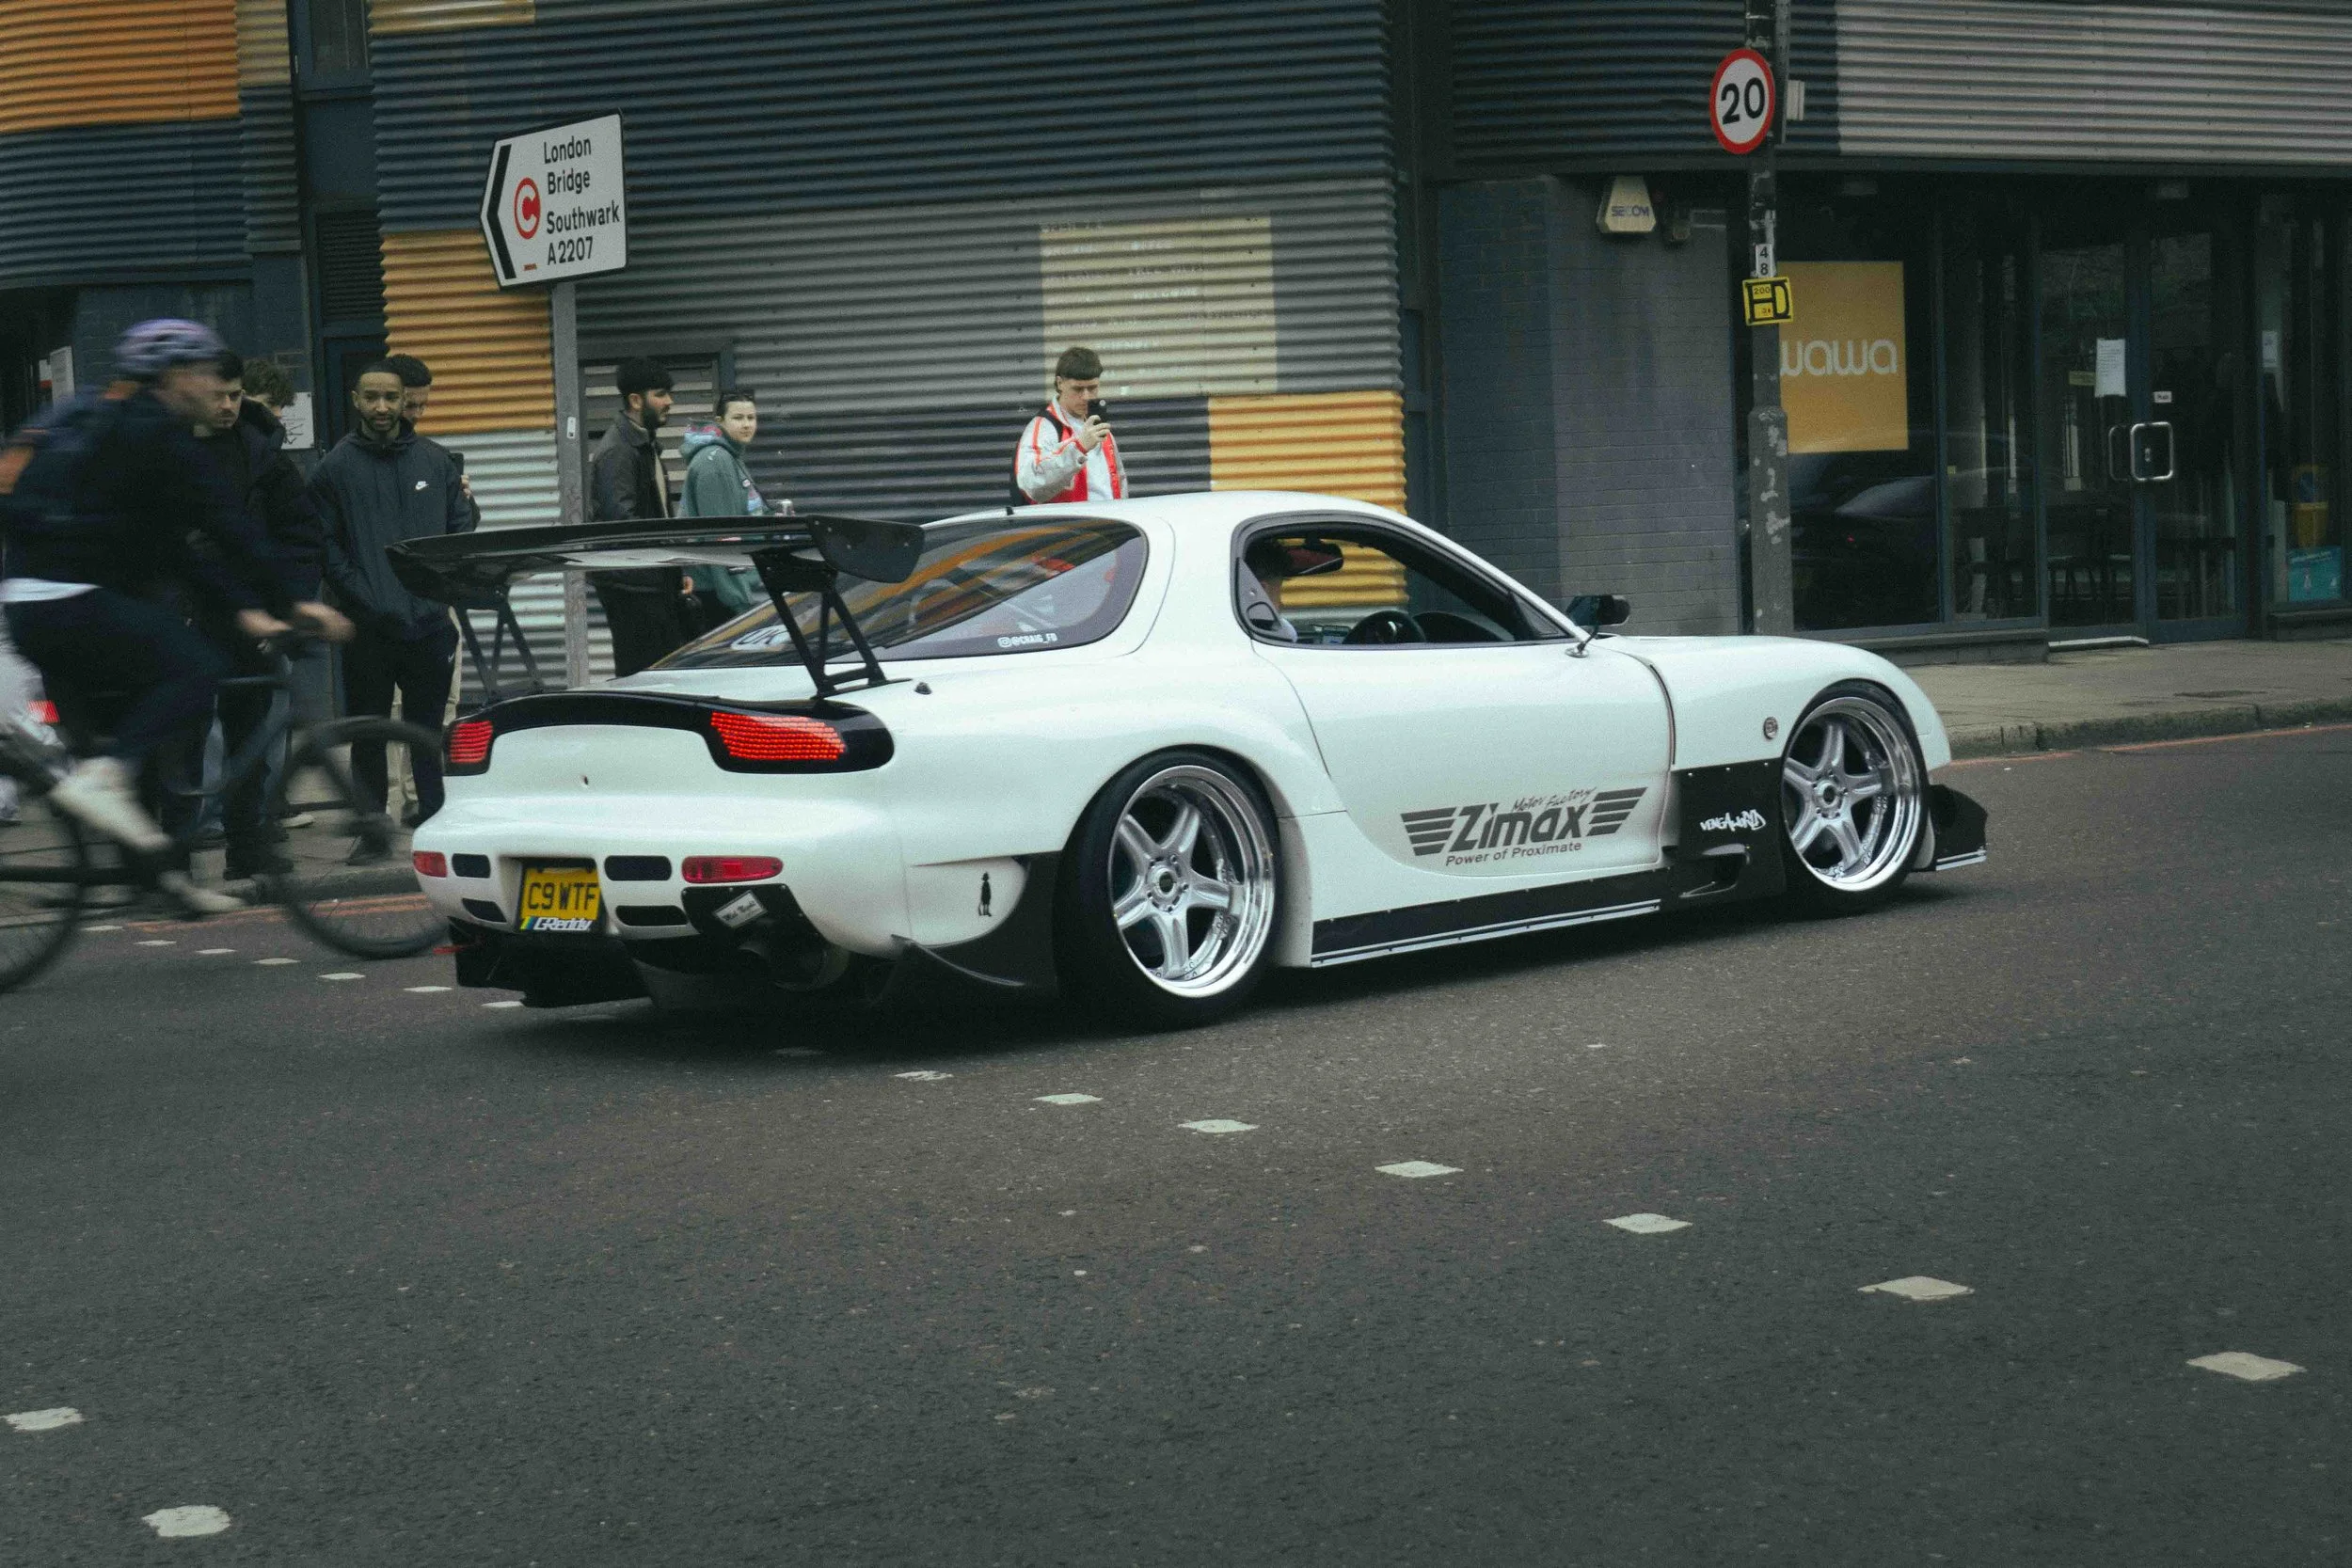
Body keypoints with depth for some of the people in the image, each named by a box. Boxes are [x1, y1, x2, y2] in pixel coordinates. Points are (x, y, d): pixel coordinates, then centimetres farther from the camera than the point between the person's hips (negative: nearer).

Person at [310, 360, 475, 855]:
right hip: (367, 628, -2)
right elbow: (325, 545, -2)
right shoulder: (335, 467, 1)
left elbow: (462, 525, 14)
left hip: (430, 622, 2)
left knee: (429, 730, 9)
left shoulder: (435, 460, 9)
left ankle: (436, 815, 17)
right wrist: (363, 598, -13)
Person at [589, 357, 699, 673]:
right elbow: (621, 520, -23)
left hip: (656, 582, 10)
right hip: (631, 585, -10)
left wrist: (677, 572, 19)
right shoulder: (615, 451, -13)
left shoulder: (646, 446, 19)